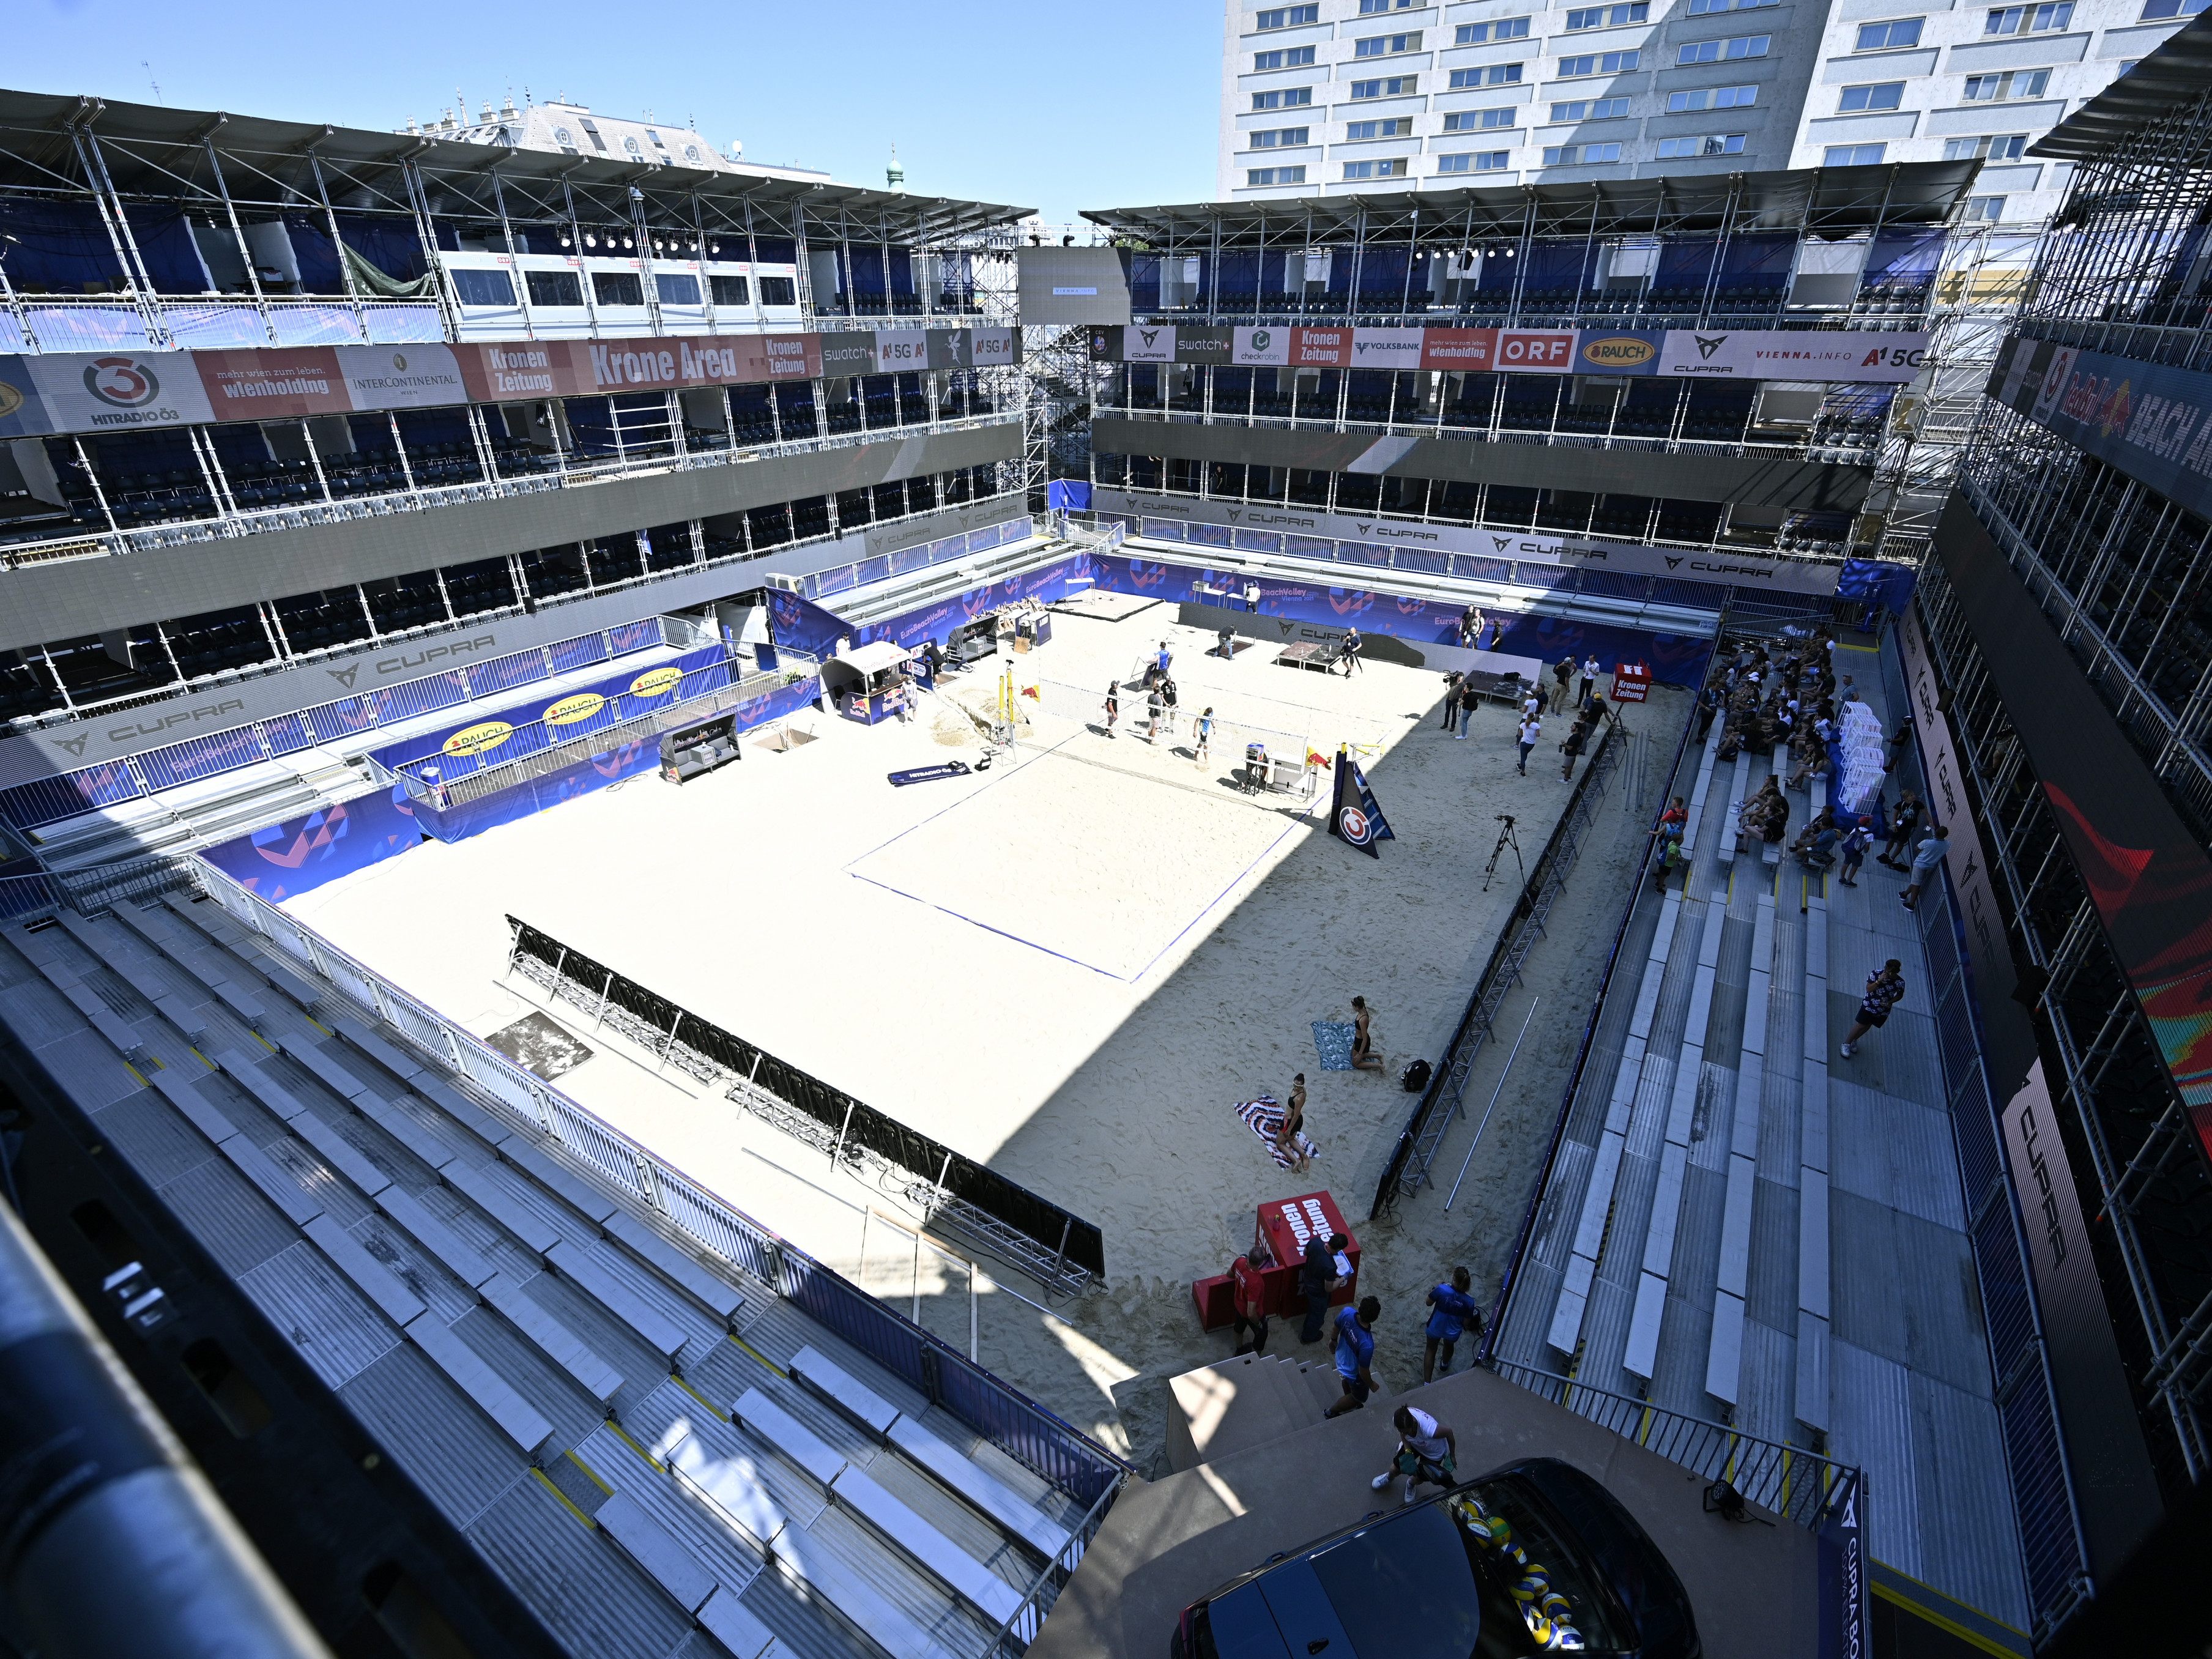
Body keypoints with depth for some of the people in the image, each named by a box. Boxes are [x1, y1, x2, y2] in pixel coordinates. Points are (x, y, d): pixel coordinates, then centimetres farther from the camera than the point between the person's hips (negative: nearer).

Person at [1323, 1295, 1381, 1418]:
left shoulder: (1347, 1312, -32)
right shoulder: (1367, 1344, -46)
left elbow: (1336, 1327, -8)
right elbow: (1363, 1371, -28)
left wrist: (1334, 1340, 14)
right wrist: (1371, 1384, -6)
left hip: (1341, 1358, 5)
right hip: (1355, 1375, -5)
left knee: (1347, 1380, 37)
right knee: (1360, 1398, 28)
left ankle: (1350, 1405, 64)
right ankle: (1331, 1412, 44)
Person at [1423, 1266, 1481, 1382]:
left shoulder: (1441, 1289, -34)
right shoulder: (1469, 1302, -28)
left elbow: (1428, 1303, -15)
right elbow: (1466, 1323, -12)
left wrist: (1435, 1288, -3)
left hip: (1435, 1328, -1)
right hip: (1453, 1332, 1)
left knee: (1431, 1350, 27)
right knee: (1449, 1346, 36)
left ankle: (1427, 1383, 32)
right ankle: (1445, 1364, 66)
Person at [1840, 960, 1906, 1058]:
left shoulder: (1900, 983, -14)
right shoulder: (1876, 974, -19)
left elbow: (1900, 995, 4)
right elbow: (1868, 989, -19)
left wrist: (1890, 1002, -13)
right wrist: (1879, 981, -34)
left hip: (1883, 1010, 3)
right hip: (1869, 1005, -3)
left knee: (1867, 1026, 17)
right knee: (1861, 1026, 0)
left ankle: (1854, 1040, 40)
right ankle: (1846, 1044, 16)